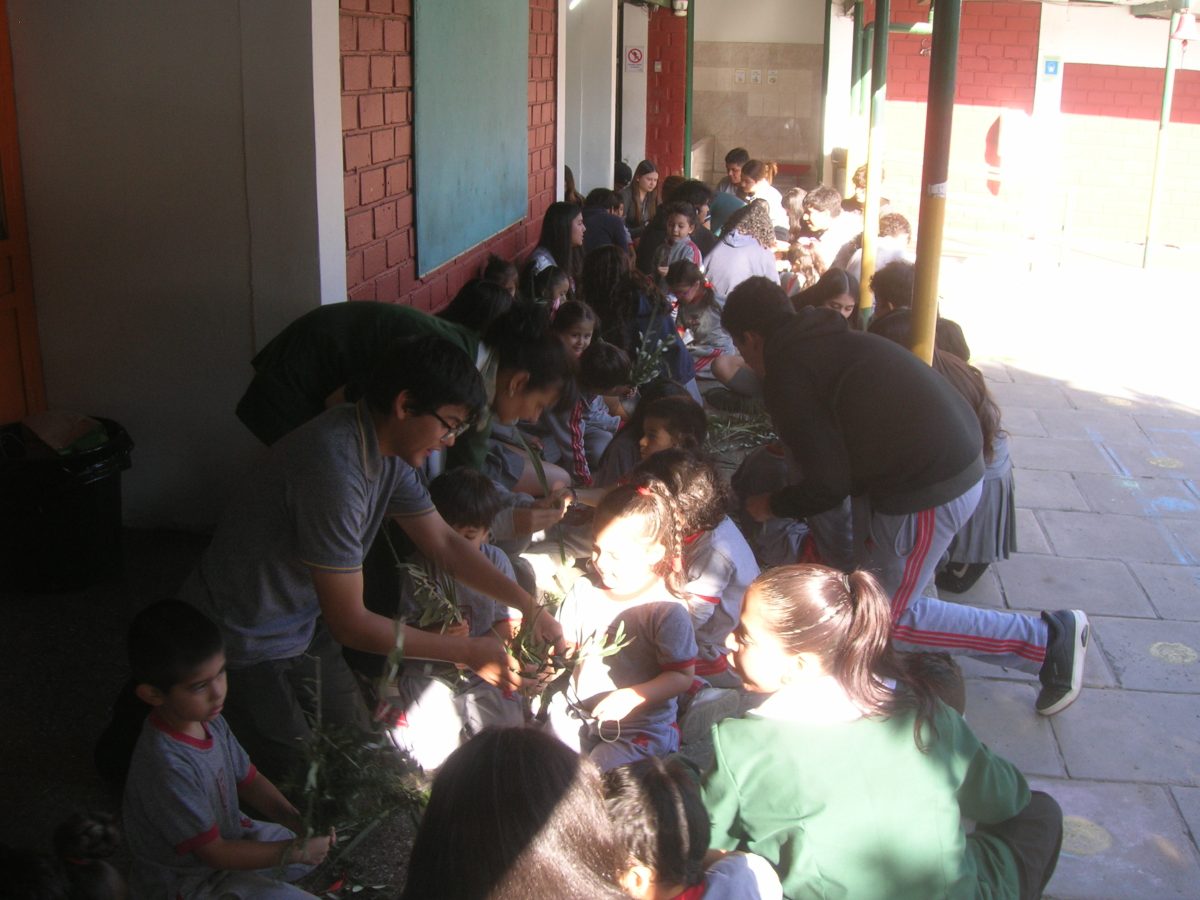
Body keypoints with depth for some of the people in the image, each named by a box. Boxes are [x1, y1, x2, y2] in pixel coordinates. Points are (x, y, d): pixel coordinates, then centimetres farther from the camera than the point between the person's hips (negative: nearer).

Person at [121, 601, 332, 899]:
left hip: (226, 834, 8)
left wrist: (297, 820, -14)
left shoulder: (208, 718, -12)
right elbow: (213, 852, -25)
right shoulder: (168, 768, -35)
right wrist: (294, 851, -21)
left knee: (317, 847, 17)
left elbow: (249, 780, 2)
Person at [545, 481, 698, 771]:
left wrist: (632, 696, -26)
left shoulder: (667, 611, -17)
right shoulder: (585, 590, 0)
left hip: (637, 729, -5)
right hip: (575, 712, 5)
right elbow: (565, 643, 11)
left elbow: (682, 676, -14)